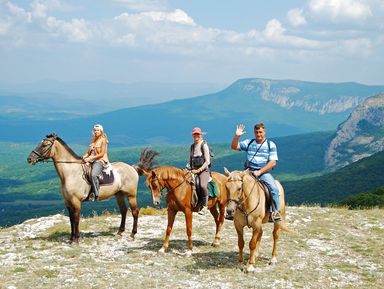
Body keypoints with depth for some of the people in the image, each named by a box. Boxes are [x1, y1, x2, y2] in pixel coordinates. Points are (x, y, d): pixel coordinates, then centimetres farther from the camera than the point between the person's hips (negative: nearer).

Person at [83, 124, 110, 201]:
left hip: (100, 160, -8)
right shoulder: (93, 140, 18)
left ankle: (95, 194, -24)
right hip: (91, 160, 8)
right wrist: (85, 156, -3)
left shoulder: (103, 140, -3)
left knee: (93, 175, -32)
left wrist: (90, 158, -16)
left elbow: (102, 154, -11)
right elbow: (89, 152, 19)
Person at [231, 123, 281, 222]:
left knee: (274, 188, -28)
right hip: (249, 172, 2)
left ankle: (274, 211, -16)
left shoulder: (271, 145, 2)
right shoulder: (249, 143, 10)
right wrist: (237, 136, -10)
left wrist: (259, 172, -14)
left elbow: (272, 162, -5)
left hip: (264, 173, -2)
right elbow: (234, 147, 8)